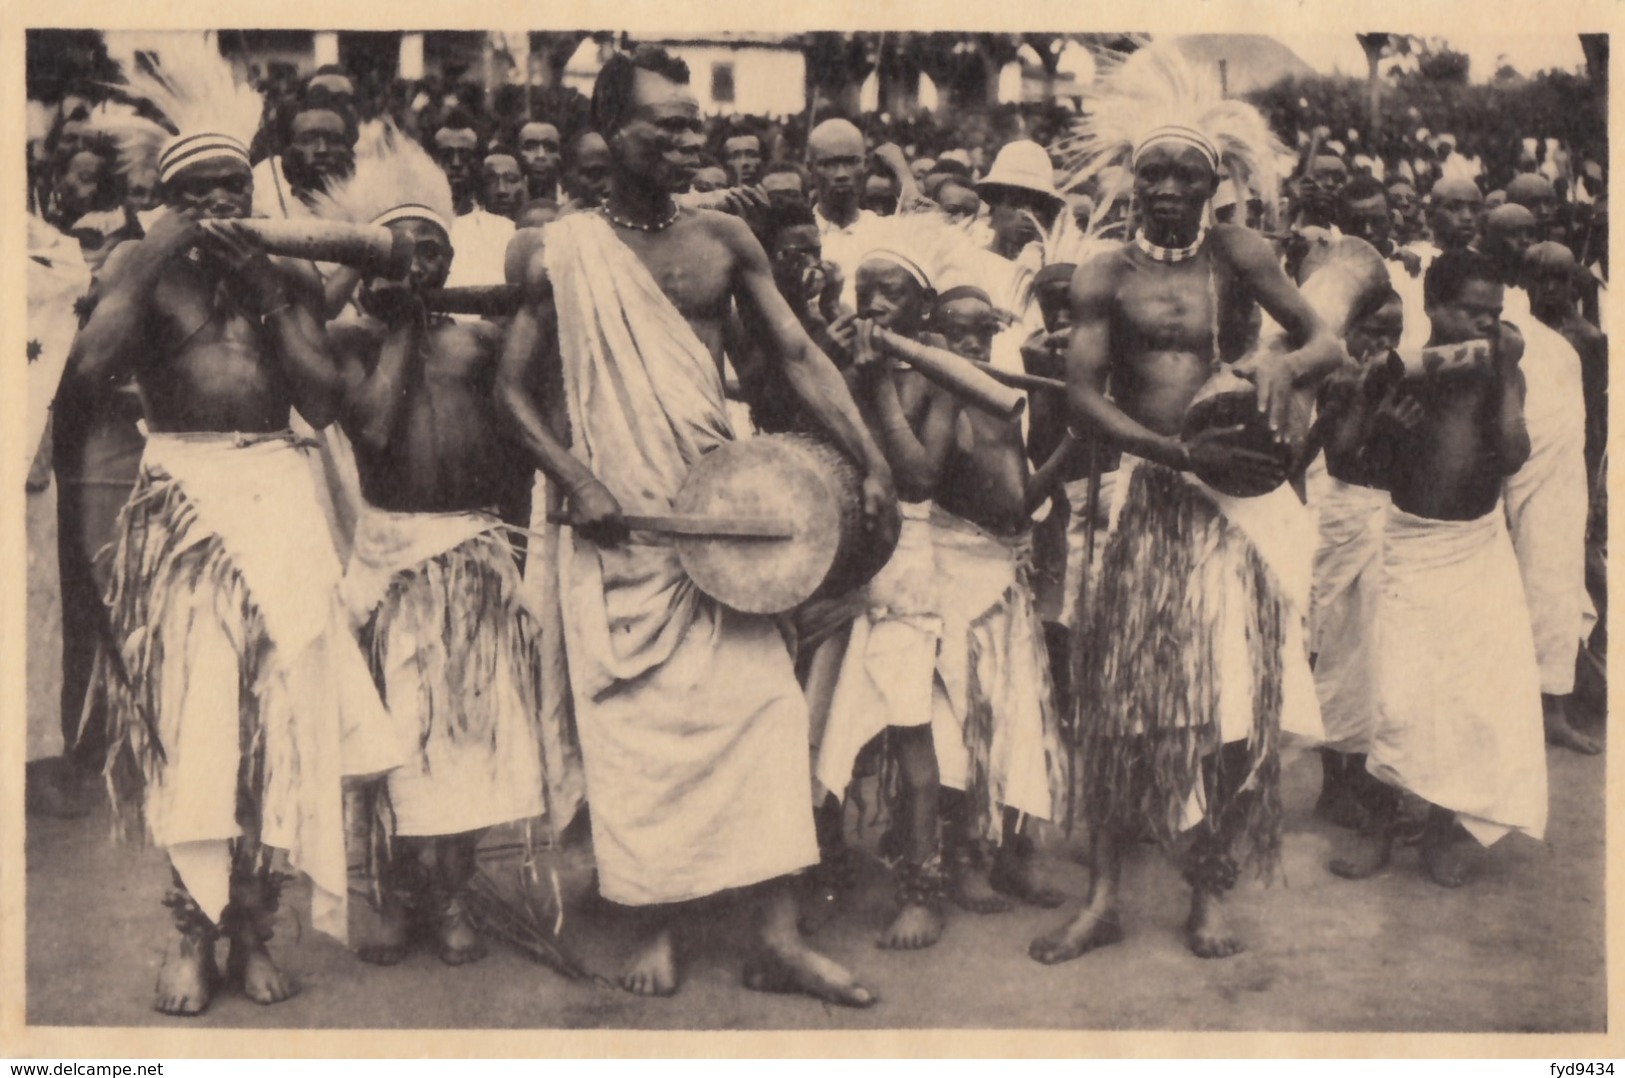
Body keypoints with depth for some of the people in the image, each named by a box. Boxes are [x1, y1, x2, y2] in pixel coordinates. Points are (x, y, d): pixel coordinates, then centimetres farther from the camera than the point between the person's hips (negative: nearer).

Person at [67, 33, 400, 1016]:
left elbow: (325, 401, 0)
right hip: (177, 500, -1)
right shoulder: (141, 267, 6)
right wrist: (160, 258, -11)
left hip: (278, 499, 2)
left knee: (277, 706, -1)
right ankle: (193, 928, 7)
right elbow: (89, 365, -12)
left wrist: (269, 291, -5)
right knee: (183, 711, -4)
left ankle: (252, 921, 11)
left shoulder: (290, 276, 11)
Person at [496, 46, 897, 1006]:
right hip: (616, 523, -2)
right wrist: (577, 480, -10)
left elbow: (797, 354, 5)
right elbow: (514, 388, 5)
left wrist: (872, 462, -5)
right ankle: (660, 932, 15)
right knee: (638, 724, 1)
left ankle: (780, 938, 2)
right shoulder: (562, 254, 1)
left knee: (764, 707, -4)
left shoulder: (722, 239, 7)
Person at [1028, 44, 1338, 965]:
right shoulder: (1106, 277, 3)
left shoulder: (1238, 254, 3)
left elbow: (1331, 345, 0)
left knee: (1230, 692, 3)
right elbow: (1082, 399, -6)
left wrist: (1284, 363, -24)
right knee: (1122, 689, 2)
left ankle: (1211, 896, 18)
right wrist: (1181, 451, -19)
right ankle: (1104, 897, 12)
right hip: (1146, 497, 0)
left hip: (1237, 495, 0)